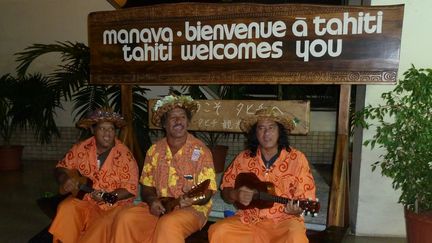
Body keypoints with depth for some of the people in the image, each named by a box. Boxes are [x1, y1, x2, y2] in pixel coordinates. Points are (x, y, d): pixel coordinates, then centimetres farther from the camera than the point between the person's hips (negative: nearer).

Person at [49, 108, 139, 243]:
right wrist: (65, 179, -12)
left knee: (103, 225, -29)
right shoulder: (82, 148, -2)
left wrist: (109, 196, -28)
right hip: (84, 199, 4)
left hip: (115, 204, -3)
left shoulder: (123, 154, -15)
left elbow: (131, 188, -14)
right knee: (66, 209, -23)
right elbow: (61, 167, 9)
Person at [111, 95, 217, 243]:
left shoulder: (201, 151, -6)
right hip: (159, 207, 4)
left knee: (168, 225, -35)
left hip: (192, 209, -4)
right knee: (124, 219, -21)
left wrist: (192, 199, -29)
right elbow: (146, 187, 9)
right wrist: (152, 200, -13)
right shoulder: (154, 150, 7)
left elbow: (207, 192, -8)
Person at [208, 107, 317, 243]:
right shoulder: (243, 158, 1)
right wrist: (235, 195, -13)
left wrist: (296, 210, -24)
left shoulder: (297, 159, -5)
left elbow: (306, 196, -3)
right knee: (217, 232, -22)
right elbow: (225, 190, 8)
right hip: (248, 220, 2)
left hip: (283, 220, -1)